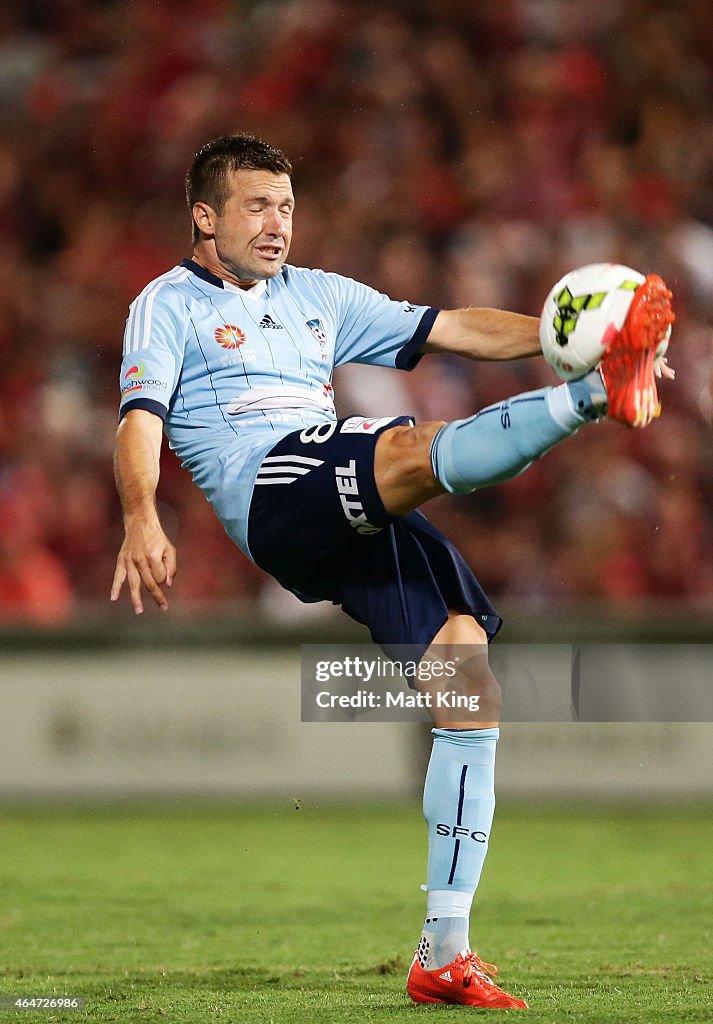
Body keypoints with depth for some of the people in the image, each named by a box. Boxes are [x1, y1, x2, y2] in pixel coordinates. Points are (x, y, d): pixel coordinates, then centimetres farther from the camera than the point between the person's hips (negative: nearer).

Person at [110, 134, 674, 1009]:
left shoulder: (316, 296, 29)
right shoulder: (170, 305, 12)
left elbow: (454, 330, 26)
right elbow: (140, 417, -5)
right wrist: (141, 521, -24)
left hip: (361, 522, 5)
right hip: (273, 495, -5)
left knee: (471, 682, -8)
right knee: (419, 447, -34)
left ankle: (443, 955, -6)